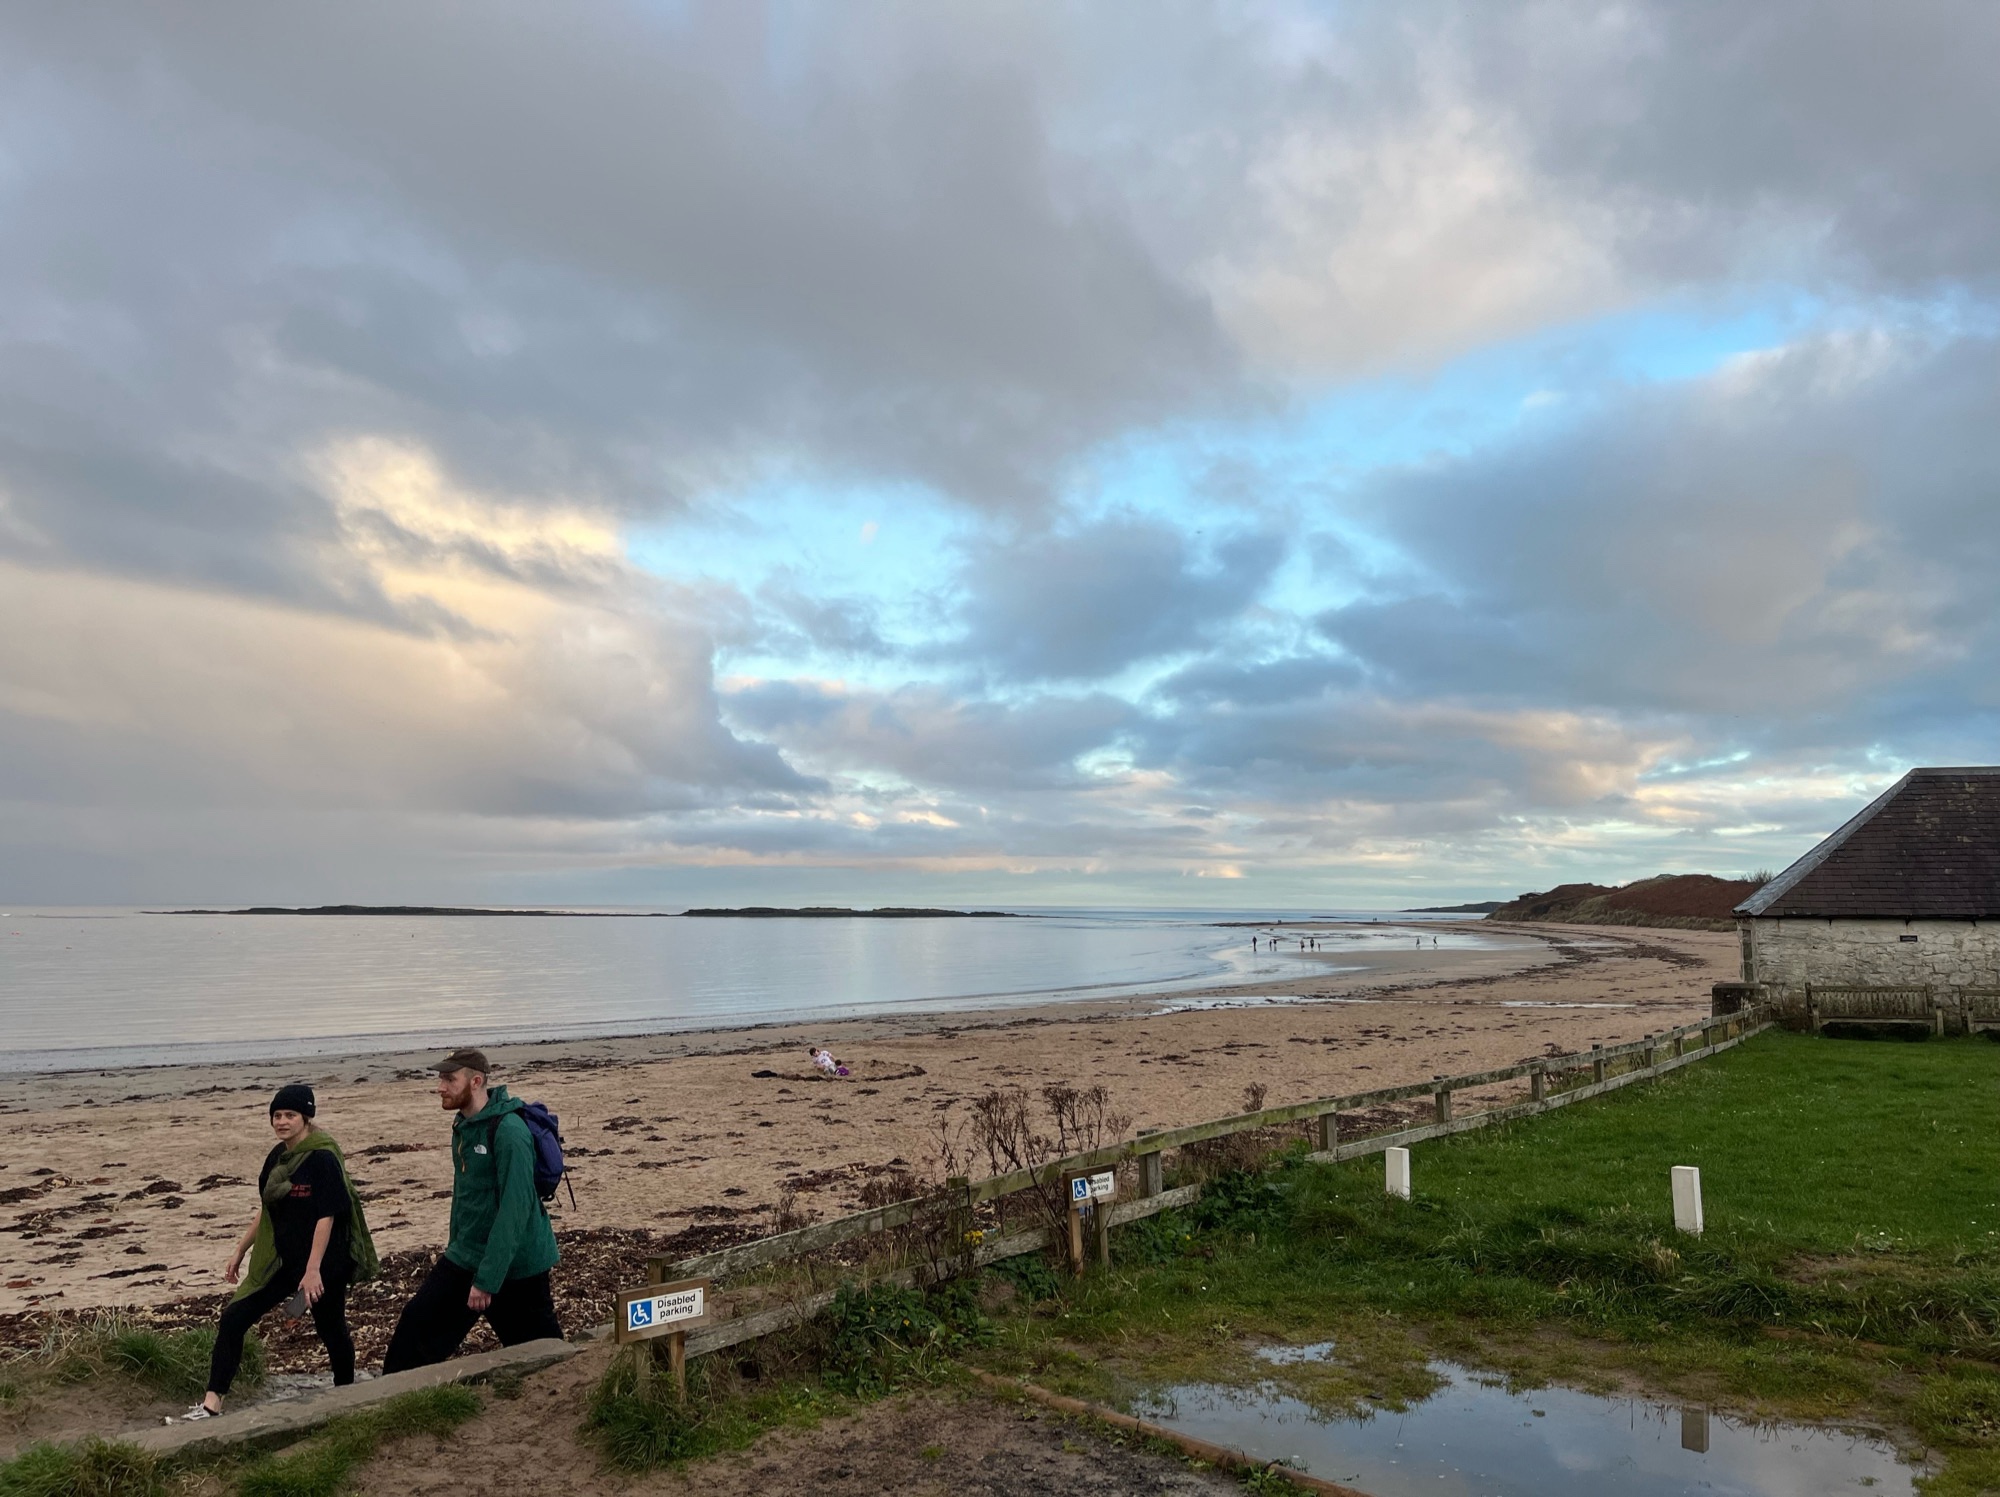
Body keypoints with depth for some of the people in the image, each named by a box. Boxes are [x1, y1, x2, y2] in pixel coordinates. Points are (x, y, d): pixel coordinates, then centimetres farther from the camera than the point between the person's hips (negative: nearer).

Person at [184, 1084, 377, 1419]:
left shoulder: (322, 1159, -18)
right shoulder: (277, 1157, 5)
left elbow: (326, 1216, -20)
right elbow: (266, 1210, 17)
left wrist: (313, 1269, -23)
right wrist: (240, 1251, 19)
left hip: (323, 1265, -7)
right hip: (281, 1260, 7)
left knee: (330, 1329, 8)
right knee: (233, 1318, -1)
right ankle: (211, 1406, 6)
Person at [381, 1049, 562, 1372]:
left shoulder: (508, 1131, -22)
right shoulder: (463, 1127, 5)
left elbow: (515, 1209, -25)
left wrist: (487, 1279, -24)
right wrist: (455, 1246, 20)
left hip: (517, 1264, -8)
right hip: (465, 1258, 8)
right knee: (415, 1328, 3)